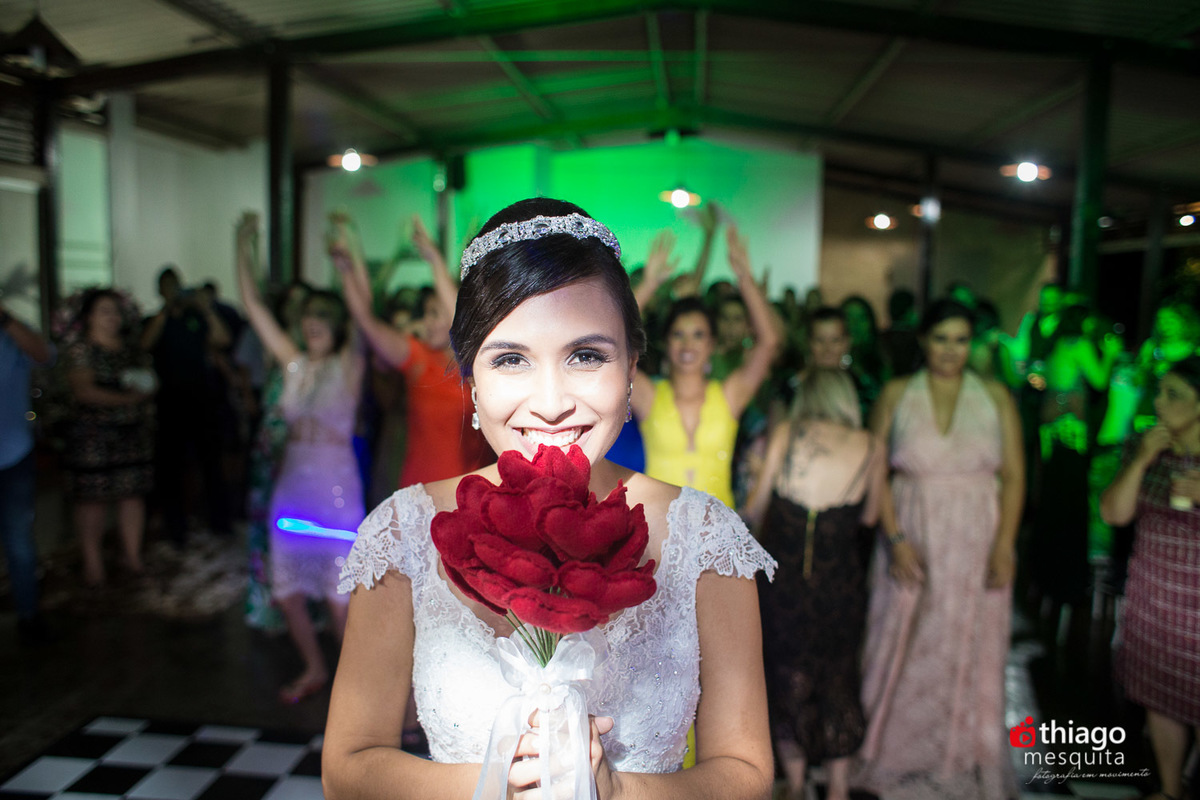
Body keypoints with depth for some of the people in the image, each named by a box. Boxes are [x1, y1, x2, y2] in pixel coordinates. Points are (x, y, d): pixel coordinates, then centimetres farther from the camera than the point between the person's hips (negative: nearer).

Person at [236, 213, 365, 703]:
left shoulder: (349, 367, -4)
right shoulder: (294, 364, 7)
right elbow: (253, 306, 6)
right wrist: (244, 248, 1)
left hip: (336, 488, -5)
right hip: (292, 484, 5)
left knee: (340, 599, -2)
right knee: (287, 593, 12)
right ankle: (314, 670, 34)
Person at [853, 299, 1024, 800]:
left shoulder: (996, 397, 4)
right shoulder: (896, 395, 2)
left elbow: (1014, 476, 1)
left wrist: (1004, 545, -9)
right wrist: (895, 539, -10)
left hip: (976, 543, 1)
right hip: (913, 539, 0)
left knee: (971, 651, 9)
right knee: (906, 649, 7)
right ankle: (898, 755, 25)